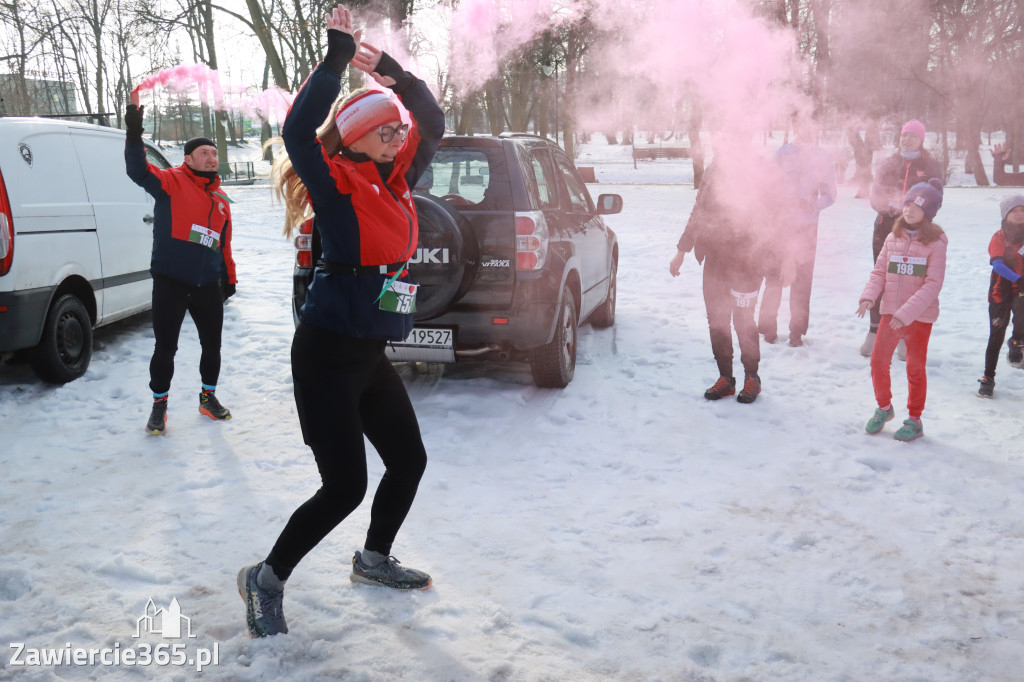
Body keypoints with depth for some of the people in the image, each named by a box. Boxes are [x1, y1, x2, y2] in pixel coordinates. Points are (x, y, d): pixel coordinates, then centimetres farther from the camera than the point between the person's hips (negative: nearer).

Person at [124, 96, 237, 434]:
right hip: (170, 282, -5)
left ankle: (208, 397, 32)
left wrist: (230, 278, 20)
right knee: (165, 347, 1)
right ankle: (159, 405, 19)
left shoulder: (220, 200, 14)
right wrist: (134, 132, -33)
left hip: (208, 285, 5)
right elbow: (138, 171, -21)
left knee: (212, 345, 12)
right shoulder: (171, 182, -3)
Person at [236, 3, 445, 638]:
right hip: (326, 355, -8)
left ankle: (374, 559, 38)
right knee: (345, 486, -7)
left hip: (370, 354, 8)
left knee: (409, 459, 16)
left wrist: (389, 68, 4)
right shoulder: (339, 185, -11)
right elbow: (298, 130, -28)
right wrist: (338, 55, -21)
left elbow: (433, 122, 17)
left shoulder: (396, 180, 9)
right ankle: (267, 580, 14)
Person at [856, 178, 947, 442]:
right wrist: (869, 296, -13)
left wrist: (906, 312, -24)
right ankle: (884, 407, 28)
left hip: (920, 316, -4)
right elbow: (879, 271, 5)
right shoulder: (893, 238, 2)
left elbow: (933, 284, -16)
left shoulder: (935, 243, -11)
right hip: (891, 312, 4)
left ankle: (915, 420, 21)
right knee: (878, 361, 5)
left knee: (915, 367, 6)